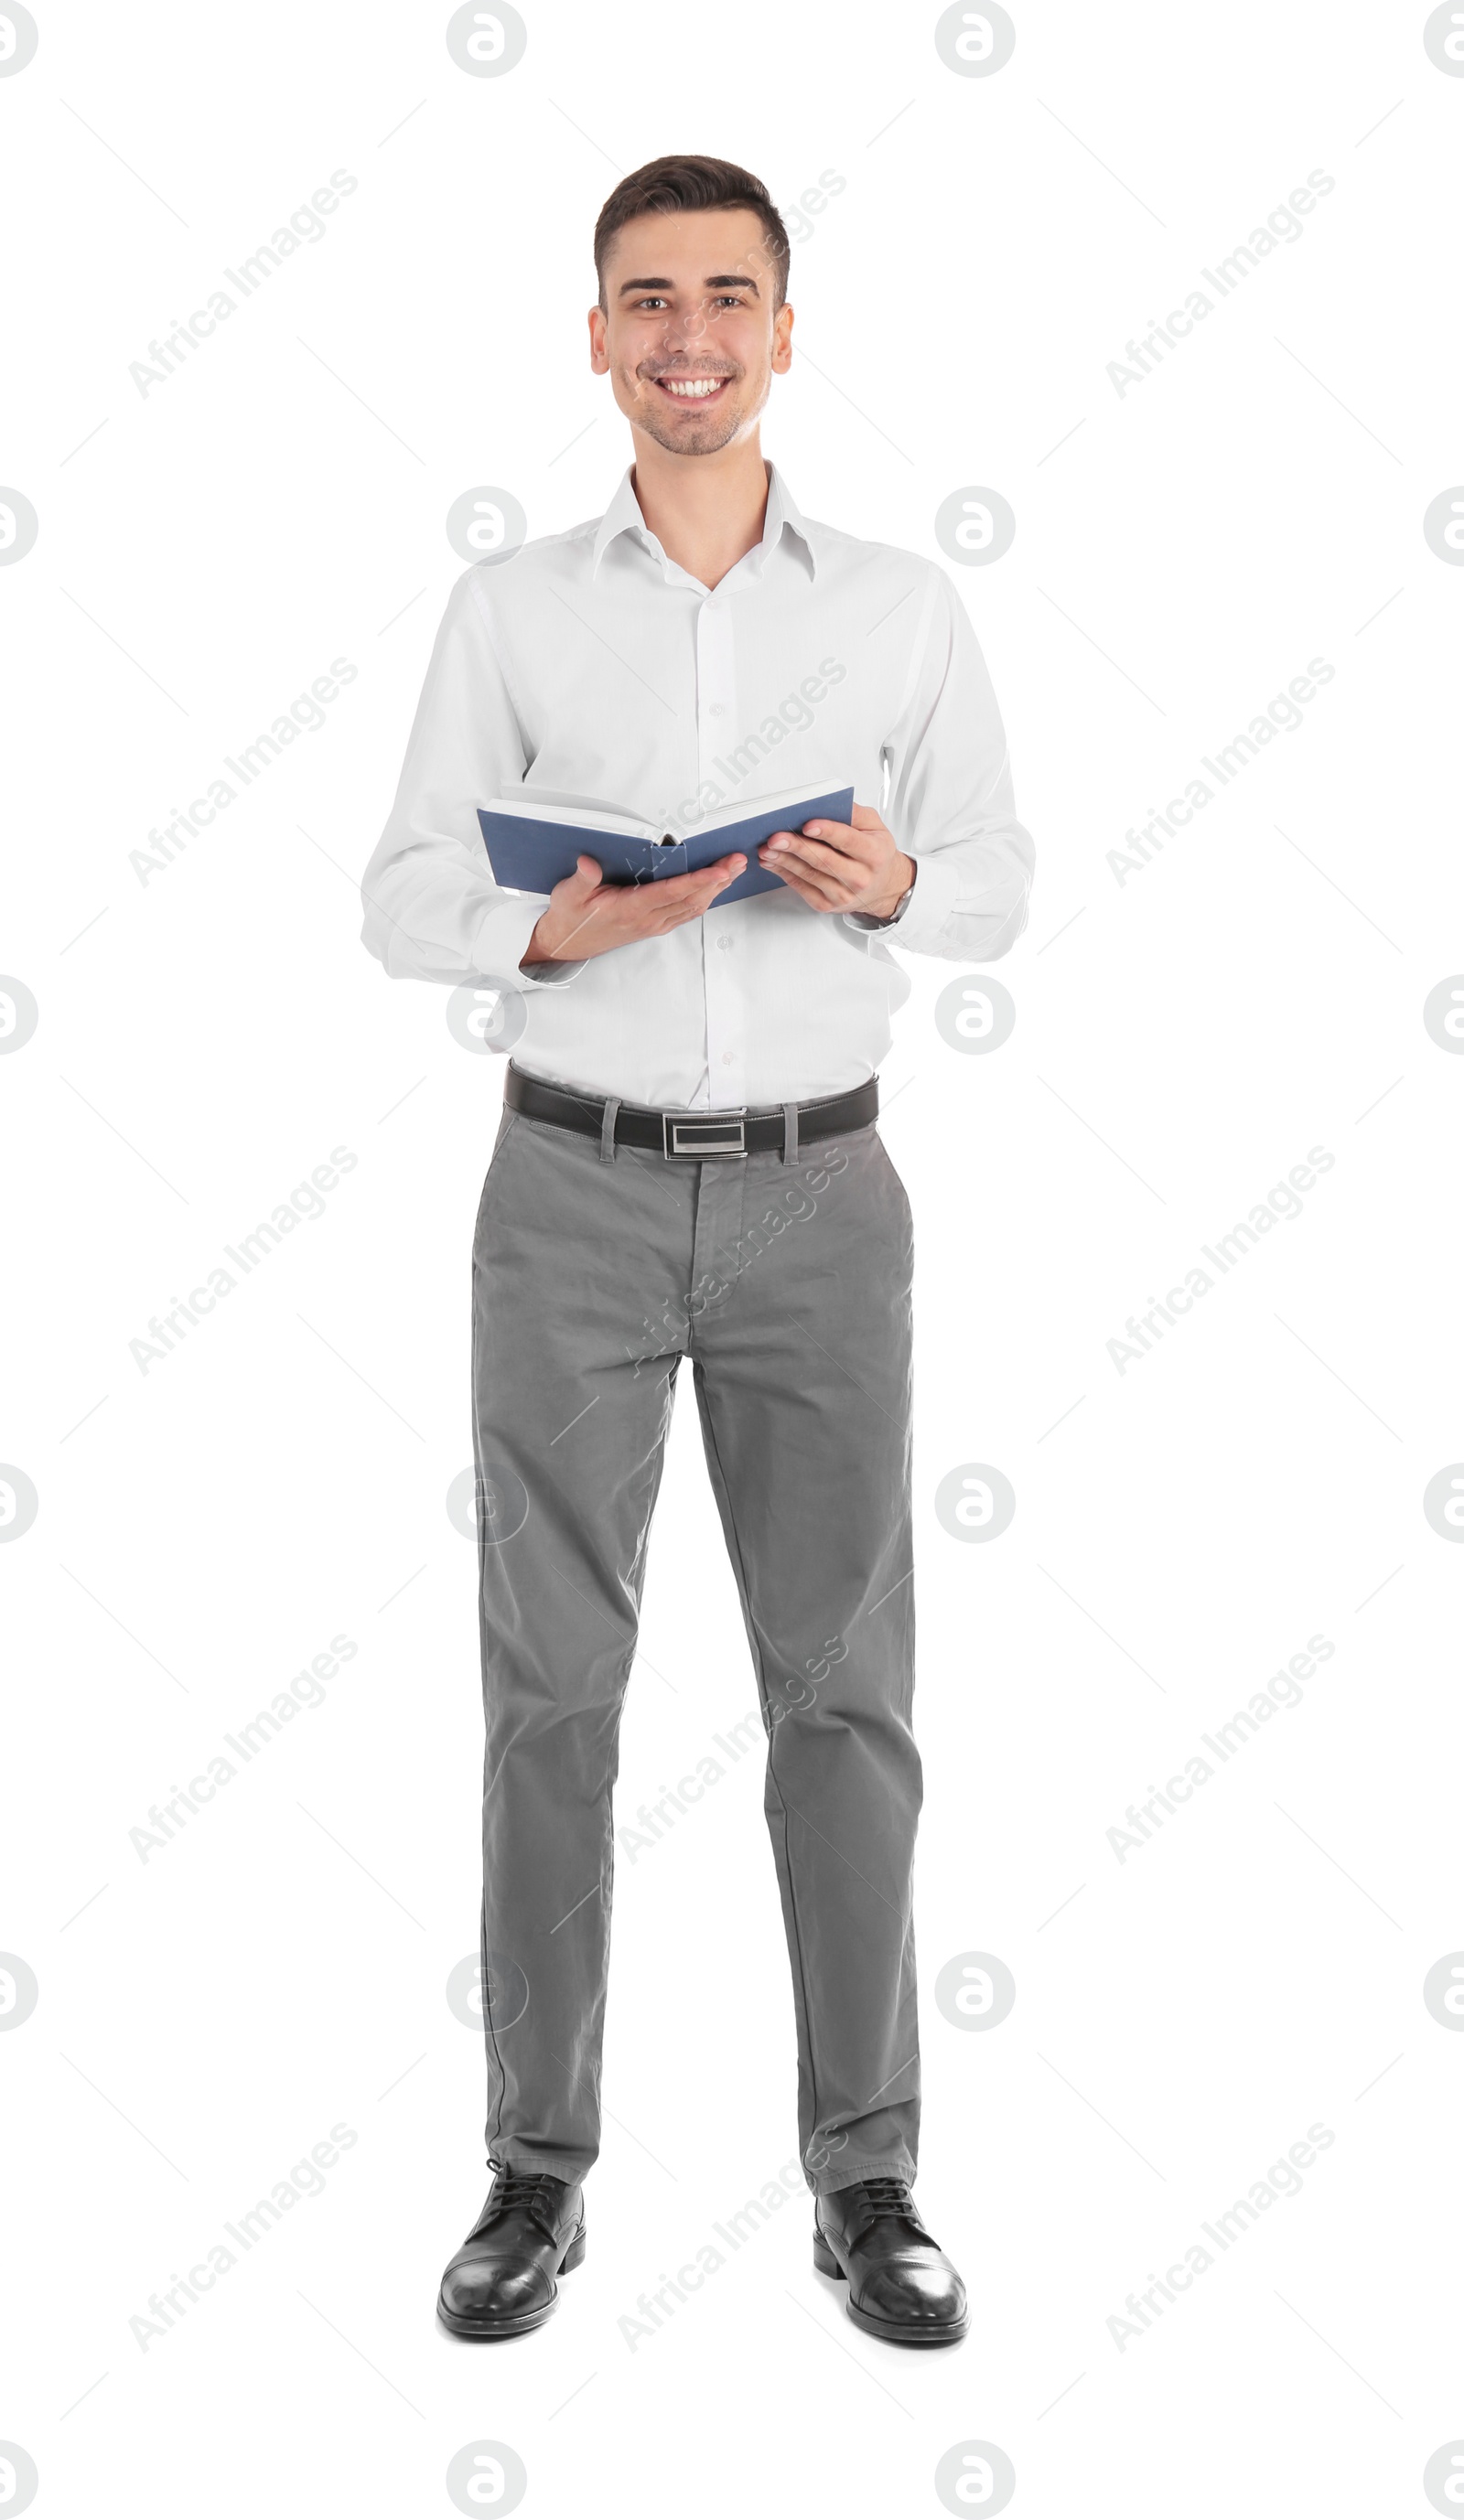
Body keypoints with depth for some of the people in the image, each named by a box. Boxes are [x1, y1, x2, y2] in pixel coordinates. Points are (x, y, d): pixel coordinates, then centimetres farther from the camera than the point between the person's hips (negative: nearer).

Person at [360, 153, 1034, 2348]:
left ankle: (868, 2177, 13)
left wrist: (889, 882, -16)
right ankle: (540, 2166, 14)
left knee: (844, 1684, 2)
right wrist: (554, 929, -19)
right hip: (577, 1192, 0)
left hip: (815, 1196, 1)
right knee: (553, 1685, 2)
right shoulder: (513, 610, 3)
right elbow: (403, 901, 2)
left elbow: (999, 885, 7)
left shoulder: (904, 607, 4)